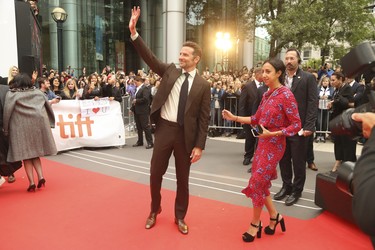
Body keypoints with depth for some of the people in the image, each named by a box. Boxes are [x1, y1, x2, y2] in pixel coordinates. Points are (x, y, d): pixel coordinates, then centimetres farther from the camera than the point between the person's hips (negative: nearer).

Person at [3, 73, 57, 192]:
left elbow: (7, 112, -10)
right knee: (35, 153, 16)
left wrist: (6, 128, -2)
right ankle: (41, 176, 0)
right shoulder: (38, 92, 10)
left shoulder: (11, 94, -2)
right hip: (38, 125, 4)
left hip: (21, 127, -3)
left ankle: (32, 182, 2)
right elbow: (48, 107, 11)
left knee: (26, 154, 6)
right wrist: (50, 122, 17)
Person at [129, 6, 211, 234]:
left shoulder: (203, 85, -2)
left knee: (183, 178, 11)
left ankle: (180, 217, 32)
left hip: (186, 134, -1)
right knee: (155, 174, 10)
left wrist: (199, 145, -8)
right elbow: (149, 57, -4)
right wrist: (134, 32, -15)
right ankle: (155, 211, 35)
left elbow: (204, 118, -4)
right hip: (164, 129, 2)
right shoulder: (169, 71, 5)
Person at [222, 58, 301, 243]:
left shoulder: (286, 95, -15)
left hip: (273, 145, -7)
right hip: (262, 143, 8)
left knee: (257, 183, -1)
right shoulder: (267, 94, 8)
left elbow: (296, 125, -15)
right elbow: (256, 119, 9)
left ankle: (255, 224, 18)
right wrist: (234, 118, 2)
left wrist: (273, 133, -24)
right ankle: (274, 216, 31)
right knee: (261, 183, 12)